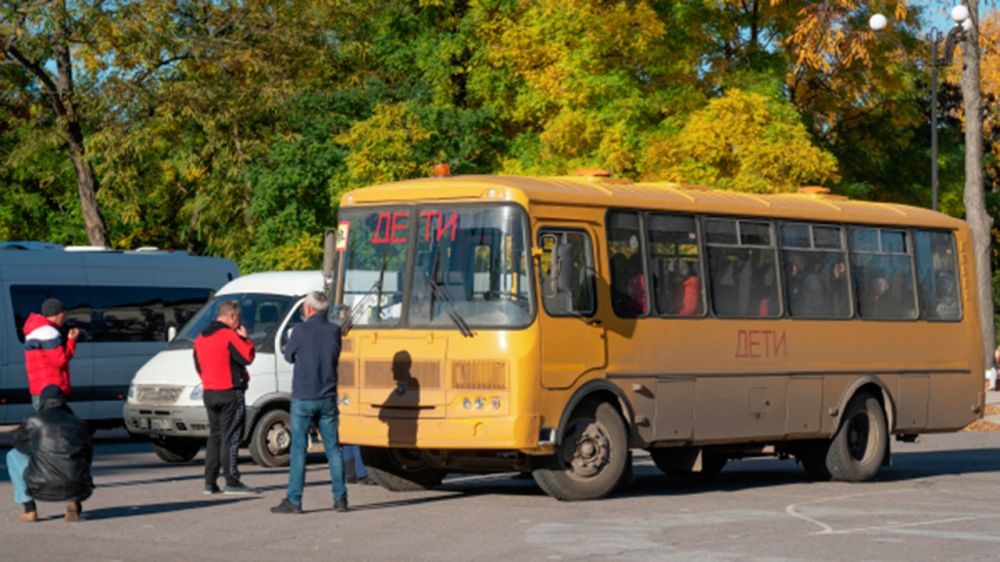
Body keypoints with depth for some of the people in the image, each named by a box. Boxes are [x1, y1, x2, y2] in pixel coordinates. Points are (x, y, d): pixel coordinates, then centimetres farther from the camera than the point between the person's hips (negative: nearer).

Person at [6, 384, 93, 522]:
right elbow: (87, 456, 28)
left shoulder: (31, 422, 8)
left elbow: (19, 445, 29)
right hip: (75, 488, 2)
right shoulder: (79, 423, 13)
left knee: (13, 455, 26)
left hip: (42, 488, -1)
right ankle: (74, 502, 10)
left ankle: (30, 510, 15)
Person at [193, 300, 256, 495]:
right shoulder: (229, 335, -13)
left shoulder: (201, 338, 13)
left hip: (209, 393, 8)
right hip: (230, 393, -8)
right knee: (231, 438, -6)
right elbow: (247, 357, -14)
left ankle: (210, 482, 9)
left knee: (215, 437, 12)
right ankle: (232, 482, -8)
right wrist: (244, 339, -1)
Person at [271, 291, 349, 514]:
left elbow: (289, 356, 3)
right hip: (327, 399, 4)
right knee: (333, 448, 8)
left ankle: (293, 500, -1)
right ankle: (340, 498, 7)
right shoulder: (334, 331, 2)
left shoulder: (301, 331, -11)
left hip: (303, 398, -4)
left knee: (298, 449, 0)